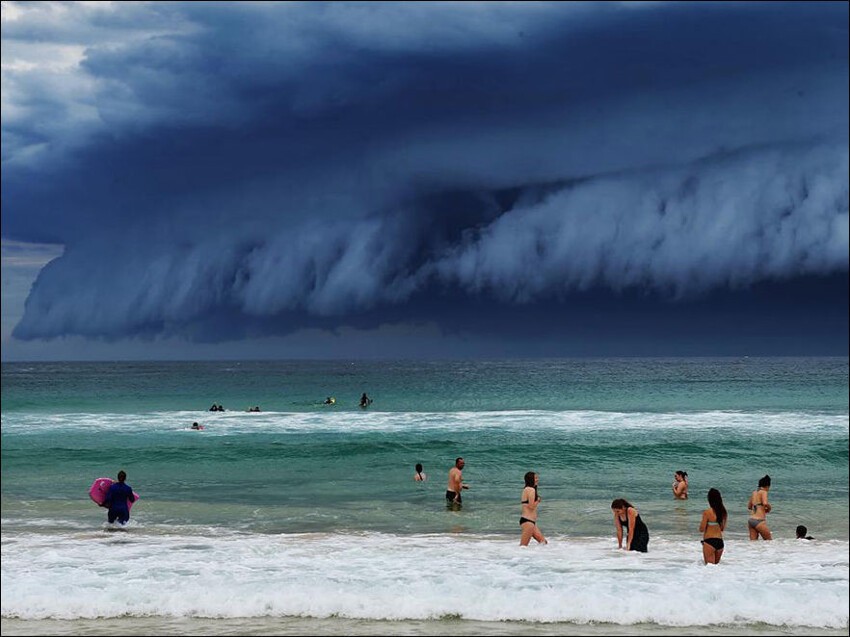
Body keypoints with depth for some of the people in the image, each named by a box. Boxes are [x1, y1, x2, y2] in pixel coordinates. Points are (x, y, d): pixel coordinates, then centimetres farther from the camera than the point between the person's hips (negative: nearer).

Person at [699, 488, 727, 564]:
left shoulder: (707, 512, -13)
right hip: (720, 541, 6)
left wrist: (701, 523, 10)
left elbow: (702, 529, -9)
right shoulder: (723, 512, 4)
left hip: (709, 541, -6)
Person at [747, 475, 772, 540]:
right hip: (759, 520, -7)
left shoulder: (754, 493, 17)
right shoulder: (763, 492, -4)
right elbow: (765, 503, -22)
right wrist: (769, 508, -2)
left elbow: (749, 507, 29)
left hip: (750, 520, 7)